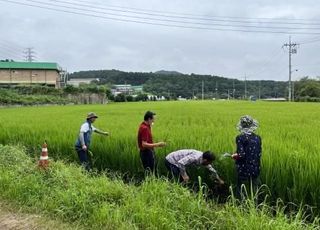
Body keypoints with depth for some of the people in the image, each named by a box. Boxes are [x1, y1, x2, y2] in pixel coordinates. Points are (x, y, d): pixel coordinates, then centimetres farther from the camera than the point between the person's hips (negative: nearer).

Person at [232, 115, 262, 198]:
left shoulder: (240, 138, -13)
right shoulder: (257, 138, 1)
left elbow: (241, 155, -18)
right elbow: (259, 154, 3)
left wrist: (234, 156, 2)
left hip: (243, 169, -4)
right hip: (255, 169, 4)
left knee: (240, 190, 7)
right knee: (254, 191, 13)